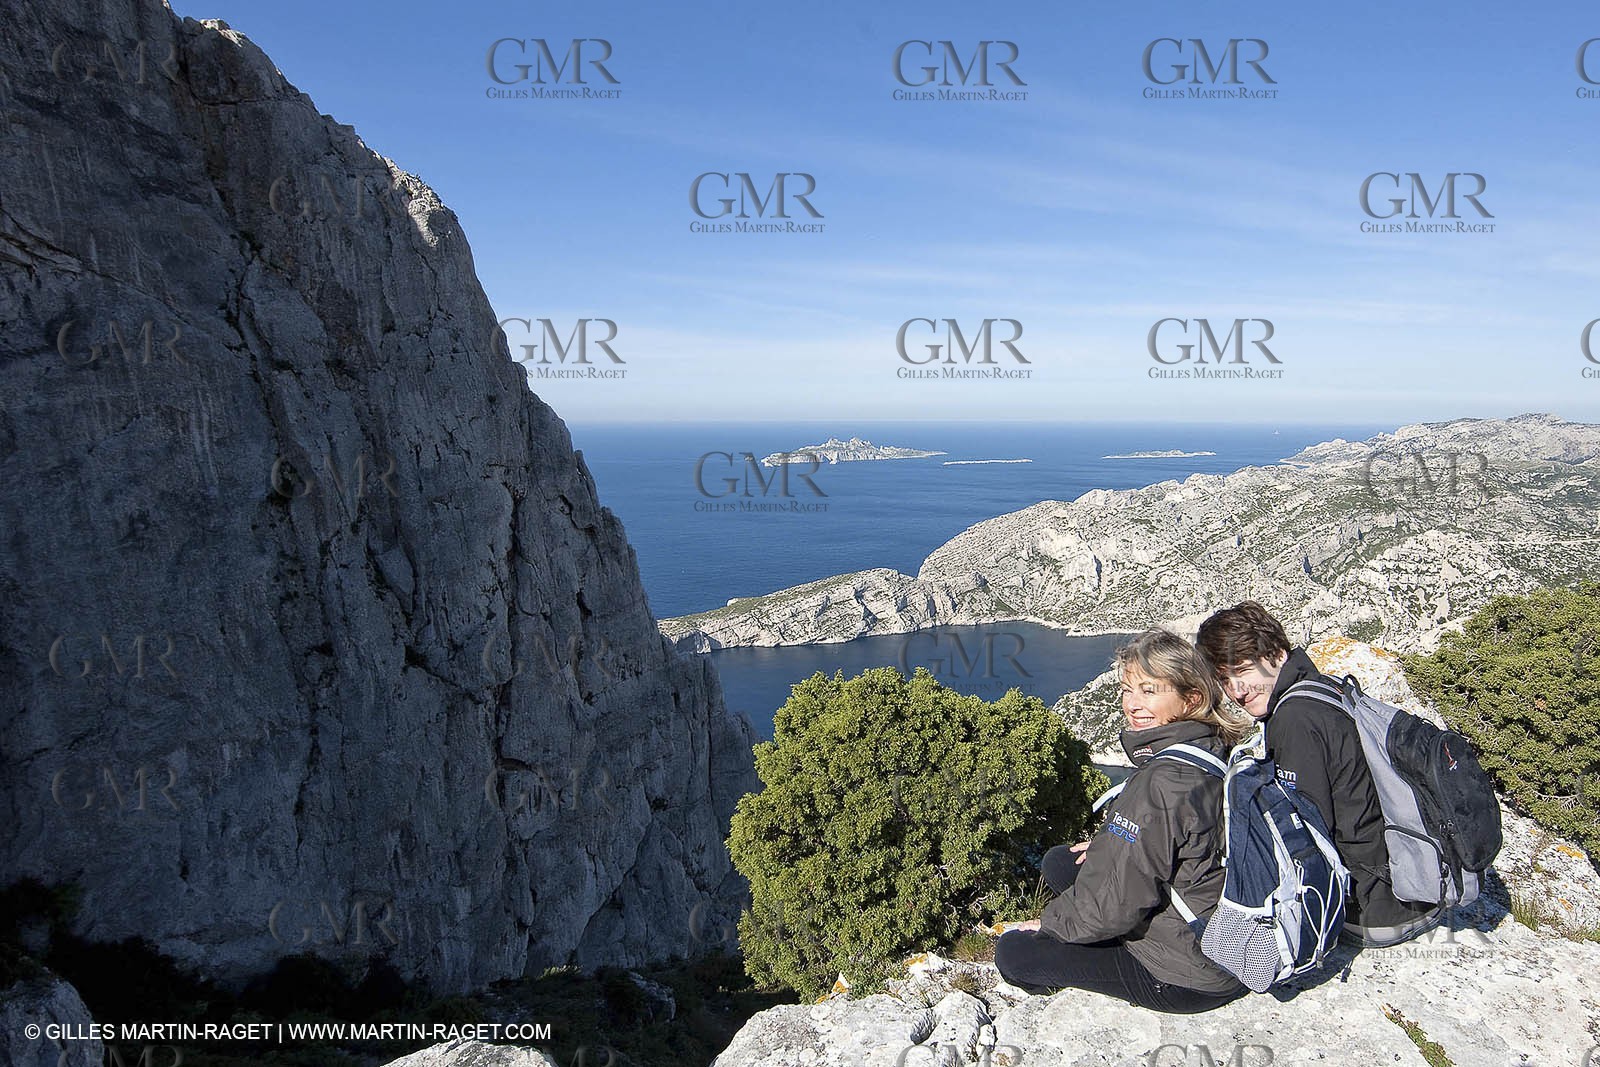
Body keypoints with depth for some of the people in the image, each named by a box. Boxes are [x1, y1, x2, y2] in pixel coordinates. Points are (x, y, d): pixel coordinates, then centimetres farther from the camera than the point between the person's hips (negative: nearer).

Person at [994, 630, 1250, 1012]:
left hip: (1187, 980, -9)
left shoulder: (1160, 783, -31)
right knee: (1059, 861, 15)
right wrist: (1110, 844, 10)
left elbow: (1115, 904, -25)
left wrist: (1049, 922, -8)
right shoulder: (1217, 750, -4)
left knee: (1012, 952, -3)